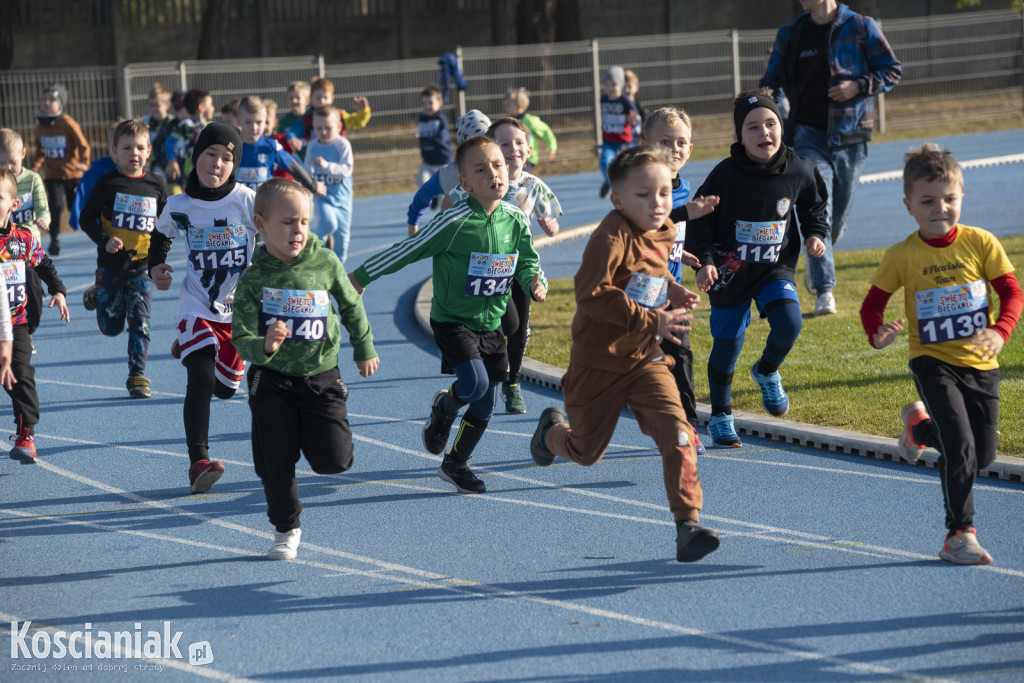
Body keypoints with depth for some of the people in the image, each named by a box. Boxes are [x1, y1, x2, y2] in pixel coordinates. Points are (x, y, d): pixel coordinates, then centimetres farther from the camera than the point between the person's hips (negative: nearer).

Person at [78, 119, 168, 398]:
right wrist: (104, 240, -19)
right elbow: (86, 218, -5)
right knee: (111, 327, 8)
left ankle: (137, 376, 3)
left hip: (142, 265, 1)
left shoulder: (156, 185, 2)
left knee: (140, 323, -6)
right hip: (111, 264, -1)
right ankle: (97, 295, 39)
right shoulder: (107, 184, -7)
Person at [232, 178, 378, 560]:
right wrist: (264, 347, -36)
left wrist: (364, 349, 17)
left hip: (321, 376, 1)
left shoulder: (326, 264, -7)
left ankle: (310, 435, 29)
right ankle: (286, 530, 20)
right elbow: (242, 338, -14)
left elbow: (351, 306, 10)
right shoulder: (253, 279, -12)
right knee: (275, 462, 0)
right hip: (271, 381, -1)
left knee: (334, 460, -6)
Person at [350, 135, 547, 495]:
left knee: (485, 404, 8)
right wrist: (361, 276, -5)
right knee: (474, 384, -25)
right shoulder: (455, 222, -20)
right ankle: (444, 407, 10)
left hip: (491, 324, 5)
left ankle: (455, 464, 29)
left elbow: (527, 262, 10)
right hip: (453, 321, -5)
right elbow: (407, 250, -12)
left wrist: (536, 282, -14)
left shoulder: (515, 220, -3)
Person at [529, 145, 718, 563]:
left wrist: (671, 292, 2)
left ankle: (688, 522, -17)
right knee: (586, 452, 14)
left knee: (676, 431, -18)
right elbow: (593, 295, -33)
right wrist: (652, 321, -34)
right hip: (598, 363, -5)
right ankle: (553, 430, 51)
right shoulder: (611, 238, -24)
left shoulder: (662, 233, 2)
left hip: (644, 359, 5)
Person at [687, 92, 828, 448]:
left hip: (775, 269, 2)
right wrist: (705, 261, -17)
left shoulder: (798, 171, -6)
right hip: (729, 271, -2)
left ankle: (767, 372, 12)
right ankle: (720, 416, 25)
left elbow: (814, 205, 14)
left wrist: (816, 233, -2)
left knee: (789, 324, -21)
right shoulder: (726, 174, -15)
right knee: (727, 343, 5)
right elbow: (700, 220, -6)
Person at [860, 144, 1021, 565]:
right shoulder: (902, 256, -7)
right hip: (933, 361, -3)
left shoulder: (980, 243, -6)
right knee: (960, 445, -18)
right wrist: (877, 334, -20)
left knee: (983, 456, 9)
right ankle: (960, 535, -7)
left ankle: (920, 426, 37)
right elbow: (873, 302, 2)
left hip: (980, 363, 3)